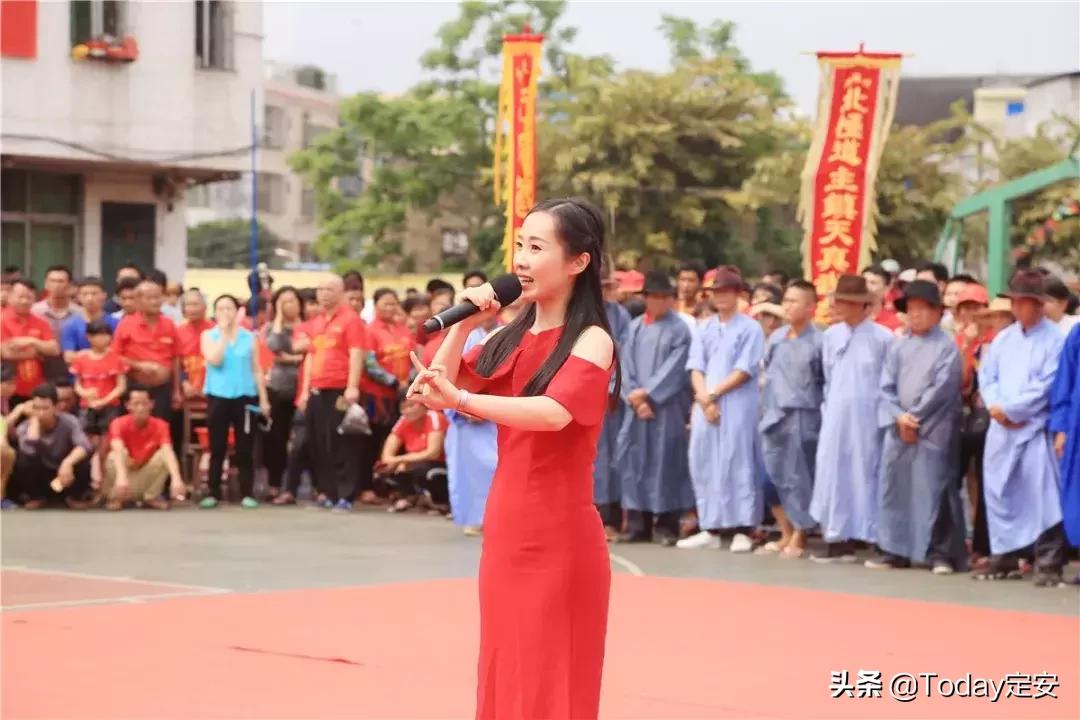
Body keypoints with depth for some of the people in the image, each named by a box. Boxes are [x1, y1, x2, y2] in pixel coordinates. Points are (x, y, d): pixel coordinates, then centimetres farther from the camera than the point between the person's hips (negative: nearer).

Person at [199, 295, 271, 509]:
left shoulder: (249, 337, 7)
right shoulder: (209, 336, 4)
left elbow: (256, 369, 9)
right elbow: (215, 360, -14)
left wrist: (263, 399, 4)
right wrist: (223, 332, -9)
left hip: (244, 396, 1)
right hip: (218, 396, -1)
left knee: (244, 447, 3)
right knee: (217, 447, 2)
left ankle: (247, 494, 7)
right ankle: (213, 493, 7)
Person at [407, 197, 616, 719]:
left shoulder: (590, 340, -12)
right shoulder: (511, 336, 10)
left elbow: (555, 412, -29)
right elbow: (438, 385, 9)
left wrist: (459, 400, -38)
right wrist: (463, 325, -2)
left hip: (558, 533, -7)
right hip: (505, 526, 7)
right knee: (506, 671, 13)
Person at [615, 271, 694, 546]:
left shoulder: (679, 329, 0)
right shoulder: (634, 327, 13)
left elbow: (674, 368, -8)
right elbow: (626, 365, 7)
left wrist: (648, 393, -12)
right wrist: (634, 397, -6)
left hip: (667, 407, -4)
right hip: (636, 407, 4)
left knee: (665, 461, -5)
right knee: (634, 460, 2)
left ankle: (666, 525, -1)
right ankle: (638, 524, 7)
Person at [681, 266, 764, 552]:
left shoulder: (750, 329, -1)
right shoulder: (704, 329, 15)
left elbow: (744, 371, -8)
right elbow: (695, 368, 7)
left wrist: (713, 394, -9)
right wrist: (704, 399, -9)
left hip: (737, 407, -5)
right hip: (704, 407, 5)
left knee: (737, 464, -6)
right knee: (704, 465, 4)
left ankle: (743, 531, -4)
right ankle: (710, 529, 11)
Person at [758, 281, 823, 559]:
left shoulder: (818, 341, -10)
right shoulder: (776, 337, 8)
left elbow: (829, 381, -7)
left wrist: (814, 404, -7)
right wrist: (767, 406, 15)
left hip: (803, 418, -6)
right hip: (773, 416, 6)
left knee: (799, 476, 0)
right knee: (772, 475, 8)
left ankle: (799, 536, 12)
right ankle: (786, 533, 20)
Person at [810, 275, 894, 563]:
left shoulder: (882, 338, -7)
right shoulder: (831, 336, 6)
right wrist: (829, 407, 11)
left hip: (868, 418, -4)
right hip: (836, 418, 4)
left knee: (866, 474, -1)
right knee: (834, 474, 2)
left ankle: (875, 538, 5)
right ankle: (838, 542, 5)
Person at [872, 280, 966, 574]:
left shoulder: (947, 346, -2)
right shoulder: (898, 347, 12)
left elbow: (942, 388, -9)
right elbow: (886, 387, 8)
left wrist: (915, 418, -10)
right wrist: (898, 416, -9)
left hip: (934, 430, -5)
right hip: (899, 429, 5)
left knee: (934, 489, -8)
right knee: (894, 488, 5)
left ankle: (941, 552, -4)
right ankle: (895, 550, 13)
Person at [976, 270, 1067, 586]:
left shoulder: (1054, 339, -6)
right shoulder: (1003, 338, 15)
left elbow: (1046, 386, -12)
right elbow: (987, 376, 13)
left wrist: (1009, 409, -11)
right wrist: (996, 407, -6)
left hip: (1036, 427, -6)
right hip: (1001, 429, 6)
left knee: (1042, 497, -10)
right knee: (999, 493, 8)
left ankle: (1048, 564, -7)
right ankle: (1004, 557, 18)